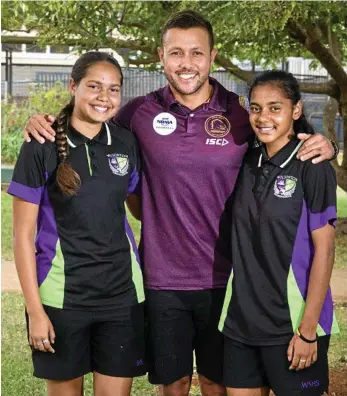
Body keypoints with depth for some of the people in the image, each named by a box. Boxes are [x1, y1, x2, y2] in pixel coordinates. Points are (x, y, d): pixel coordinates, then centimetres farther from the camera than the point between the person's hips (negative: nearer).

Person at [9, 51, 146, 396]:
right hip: (61, 296, -3)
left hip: (123, 294, 3)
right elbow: (23, 236, -6)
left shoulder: (126, 143, 3)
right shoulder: (42, 148, -7)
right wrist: (35, 309, -9)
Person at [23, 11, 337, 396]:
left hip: (222, 280, 0)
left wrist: (320, 145, -14)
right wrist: (43, 123, -6)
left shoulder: (241, 113, -5)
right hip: (162, 280, 0)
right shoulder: (140, 112, -3)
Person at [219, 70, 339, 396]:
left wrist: (308, 329, -15)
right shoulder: (245, 163, 6)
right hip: (241, 319, 5)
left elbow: (324, 249, -11)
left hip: (291, 321, -5)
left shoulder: (313, 169, -10)